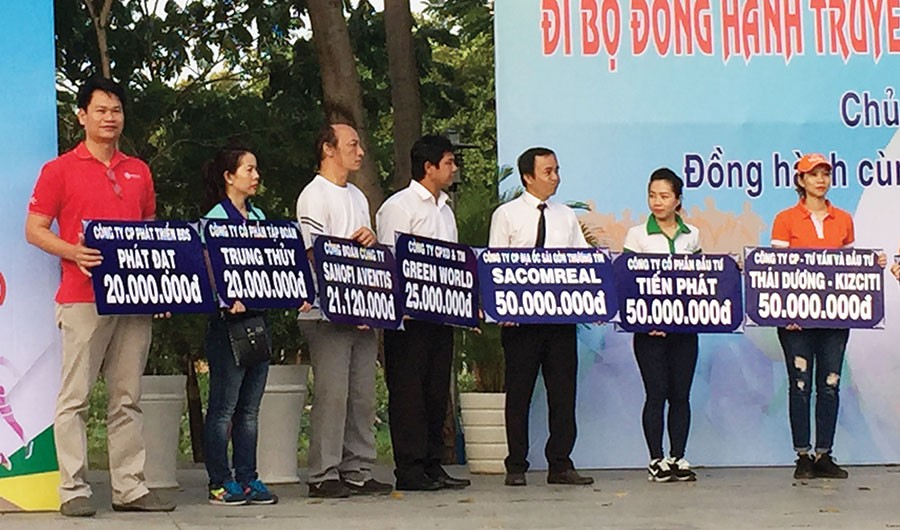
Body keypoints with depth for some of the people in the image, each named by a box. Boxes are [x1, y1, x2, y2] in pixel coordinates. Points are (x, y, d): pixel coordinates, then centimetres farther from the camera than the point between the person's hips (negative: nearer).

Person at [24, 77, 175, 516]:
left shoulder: (138, 172, 16)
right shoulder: (60, 170, 2)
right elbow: (34, 229, -2)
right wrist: (74, 252, -20)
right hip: (83, 298, -5)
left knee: (127, 398, 8)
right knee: (75, 397, -3)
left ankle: (130, 488, 12)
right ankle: (73, 490, 1)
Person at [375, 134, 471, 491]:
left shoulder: (444, 209, 20)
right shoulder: (399, 207, -5)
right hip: (409, 315, -8)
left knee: (437, 391, 9)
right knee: (408, 391, -4)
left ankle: (432, 465, 15)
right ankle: (409, 470, -2)